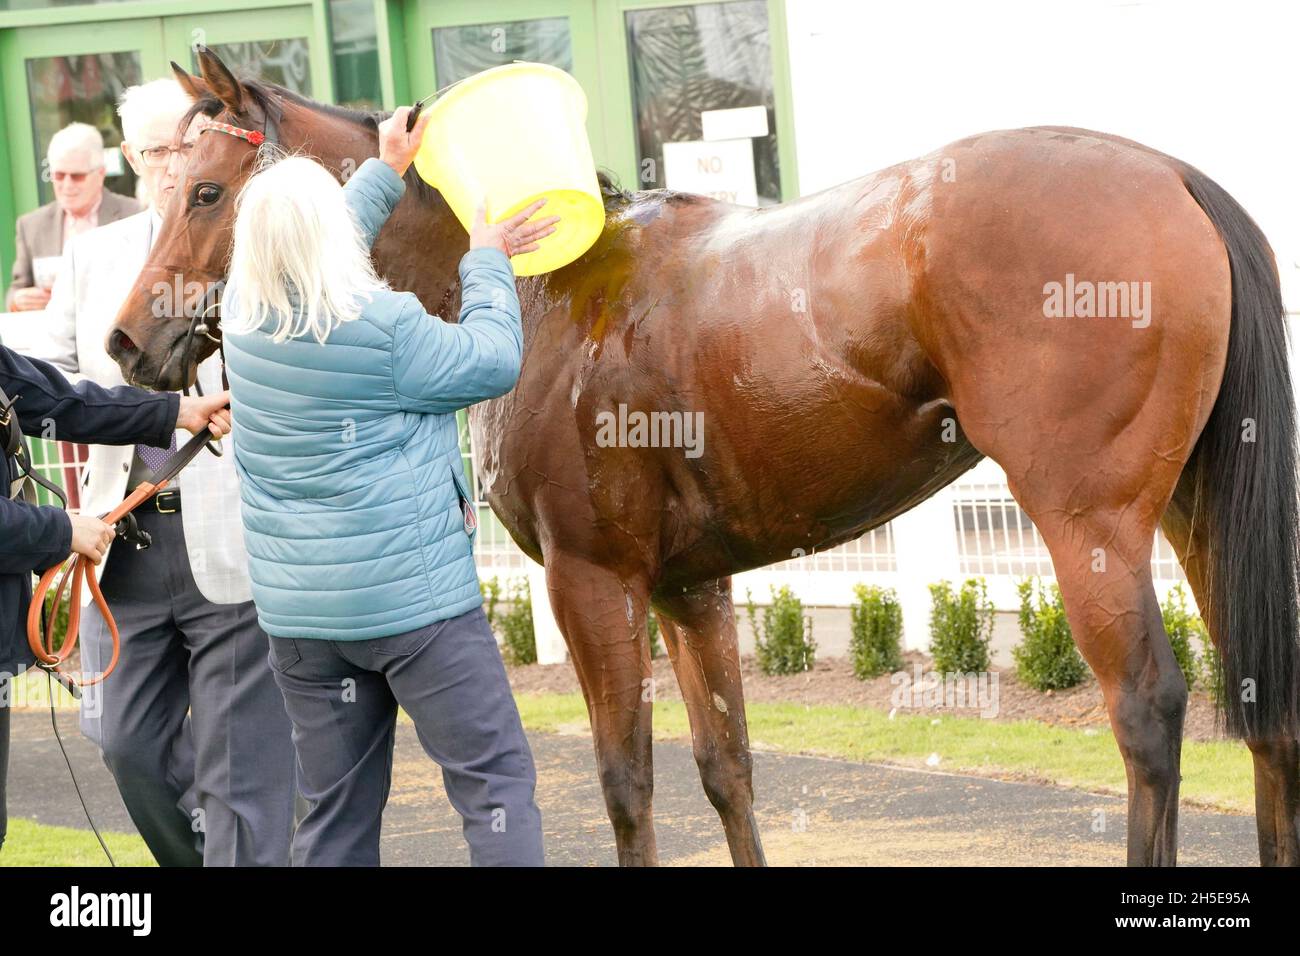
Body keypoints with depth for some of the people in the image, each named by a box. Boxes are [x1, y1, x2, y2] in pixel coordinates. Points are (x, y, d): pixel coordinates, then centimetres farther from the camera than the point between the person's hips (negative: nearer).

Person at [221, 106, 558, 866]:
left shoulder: (244, 313, 1)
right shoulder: (386, 326, -16)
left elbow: (306, 258, 23)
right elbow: (492, 362, -2)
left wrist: (386, 173, 32)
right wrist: (487, 265, 12)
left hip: (296, 612, 6)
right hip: (415, 597, -6)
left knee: (336, 809, 10)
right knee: (495, 777, -1)